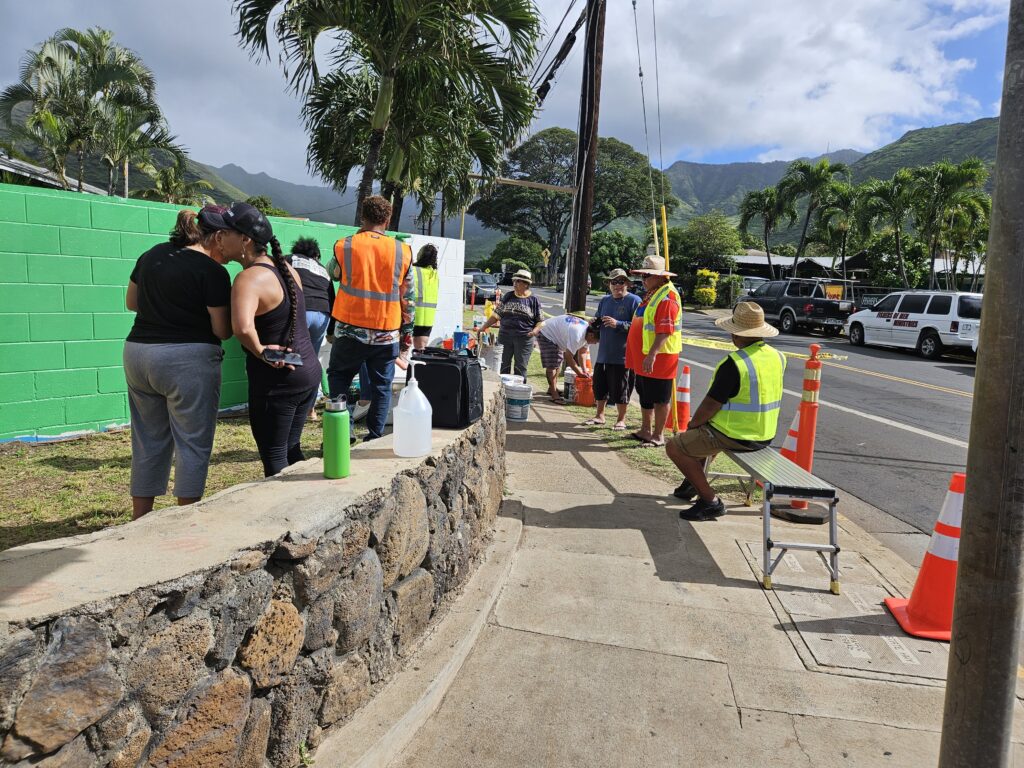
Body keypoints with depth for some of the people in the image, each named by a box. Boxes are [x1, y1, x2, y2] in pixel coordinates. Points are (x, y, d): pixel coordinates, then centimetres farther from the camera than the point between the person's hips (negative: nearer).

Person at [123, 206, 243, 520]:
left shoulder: (152, 255, 11)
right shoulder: (213, 272, -10)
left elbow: (131, 302, 21)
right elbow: (222, 331, -9)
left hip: (137, 352, 7)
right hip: (188, 360, -7)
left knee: (148, 443, 16)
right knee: (193, 445, 3)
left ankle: (139, 521, 24)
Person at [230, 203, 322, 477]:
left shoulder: (249, 278, -19)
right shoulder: (286, 267, 6)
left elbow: (242, 327, -37)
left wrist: (260, 350, -20)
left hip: (276, 379, -8)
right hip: (310, 371, 8)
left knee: (273, 456, 5)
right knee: (291, 449, 20)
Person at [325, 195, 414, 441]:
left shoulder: (344, 246, -5)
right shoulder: (403, 251, -1)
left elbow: (332, 272, 17)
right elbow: (408, 296, 4)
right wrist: (407, 332, 13)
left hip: (350, 330, -1)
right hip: (387, 334, 1)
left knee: (338, 377, 17)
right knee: (381, 386, 11)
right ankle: (375, 438, 14)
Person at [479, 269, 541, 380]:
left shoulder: (534, 300, 1)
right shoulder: (508, 296, 8)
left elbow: (539, 321, 2)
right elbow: (496, 314, 10)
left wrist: (534, 331, -17)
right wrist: (484, 327, 3)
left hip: (524, 338, -3)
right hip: (505, 336, 3)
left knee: (520, 368, 3)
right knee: (503, 366, 7)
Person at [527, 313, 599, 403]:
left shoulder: (588, 329, -9)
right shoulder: (577, 334, -37)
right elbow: (568, 356, -32)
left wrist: (584, 370, -7)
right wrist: (579, 373, -23)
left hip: (557, 336, 10)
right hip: (547, 335, -10)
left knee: (558, 362, 15)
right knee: (551, 365, -12)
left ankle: (552, 388, 30)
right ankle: (554, 395, -9)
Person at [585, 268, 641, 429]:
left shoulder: (634, 301, -8)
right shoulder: (604, 301, 13)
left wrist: (617, 324, -23)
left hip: (623, 355, -6)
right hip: (603, 353, 6)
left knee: (620, 389, 2)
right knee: (600, 384, 14)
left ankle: (621, 420, 17)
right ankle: (599, 415, 30)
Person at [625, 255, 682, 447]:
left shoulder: (667, 297, -18)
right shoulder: (652, 293, 14)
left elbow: (664, 332, -25)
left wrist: (652, 355, -29)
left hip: (659, 357, -10)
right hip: (643, 356, 10)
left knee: (659, 398, 0)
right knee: (645, 395, 19)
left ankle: (658, 436, 10)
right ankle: (646, 430, 33)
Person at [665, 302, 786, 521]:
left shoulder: (734, 363, -24)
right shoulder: (778, 357, 1)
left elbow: (710, 406, -21)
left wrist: (692, 424, -1)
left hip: (736, 437, -9)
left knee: (675, 447, 1)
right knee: (702, 432, 32)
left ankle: (710, 501, 0)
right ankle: (693, 484, 39)